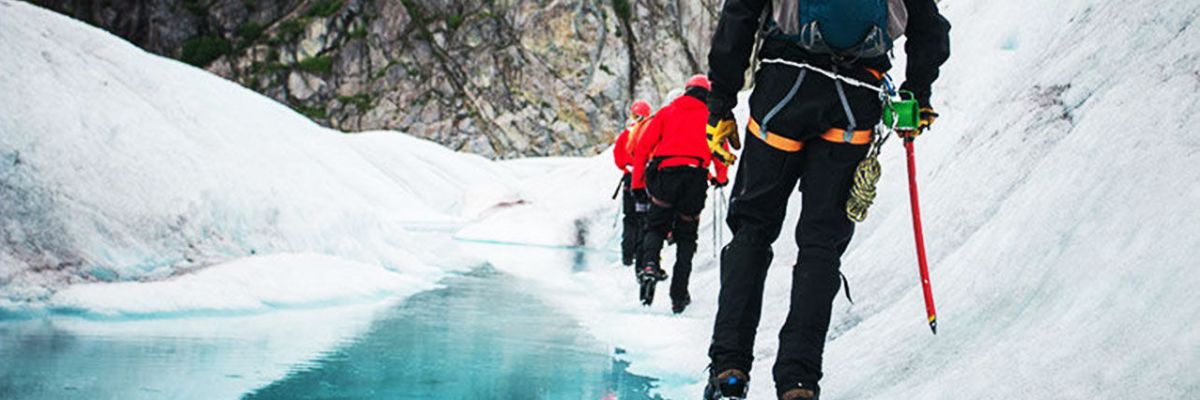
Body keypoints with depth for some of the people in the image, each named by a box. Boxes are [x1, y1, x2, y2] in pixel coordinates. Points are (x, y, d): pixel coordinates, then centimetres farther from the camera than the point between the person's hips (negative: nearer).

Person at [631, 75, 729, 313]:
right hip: (696, 174, 0)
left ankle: (648, 261, -25)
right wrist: (721, 178, 31)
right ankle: (679, 296, 2)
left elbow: (643, 146, 11)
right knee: (686, 236, 9)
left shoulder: (666, 112, 19)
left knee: (656, 226, 9)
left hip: (665, 171, 0)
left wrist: (637, 183, 13)